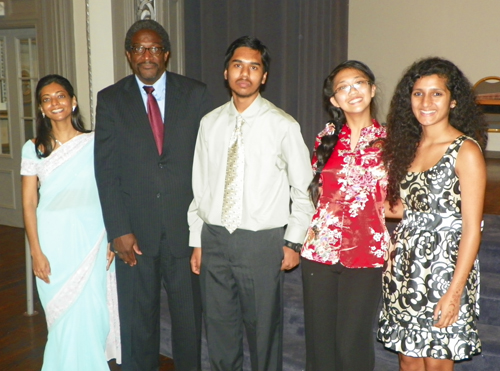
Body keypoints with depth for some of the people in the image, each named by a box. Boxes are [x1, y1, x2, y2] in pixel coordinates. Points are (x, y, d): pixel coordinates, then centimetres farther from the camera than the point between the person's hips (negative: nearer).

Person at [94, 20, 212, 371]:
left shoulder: (196, 94, 1)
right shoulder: (110, 100, 1)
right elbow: (106, 170, -2)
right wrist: (119, 230, -8)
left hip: (186, 226, 0)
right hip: (135, 229, 0)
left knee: (189, 312, 13)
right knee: (137, 317, 13)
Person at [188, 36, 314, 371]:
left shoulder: (283, 126, -6)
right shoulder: (210, 124, 4)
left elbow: (303, 190, -1)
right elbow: (200, 186, 8)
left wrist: (293, 242, -4)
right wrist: (197, 241, 9)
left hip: (262, 242, -3)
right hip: (214, 239, 4)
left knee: (264, 329, 10)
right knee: (219, 327, 16)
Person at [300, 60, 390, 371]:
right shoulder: (326, 138, 6)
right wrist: (311, 228, 6)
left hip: (366, 253, -2)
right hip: (320, 250, 3)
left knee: (353, 342, 5)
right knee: (319, 339, 12)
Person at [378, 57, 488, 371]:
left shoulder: (466, 151, -12)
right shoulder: (408, 145, 8)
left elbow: (471, 230, -14)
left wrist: (454, 291, -17)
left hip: (444, 264, -6)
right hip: (406, 264, 6)